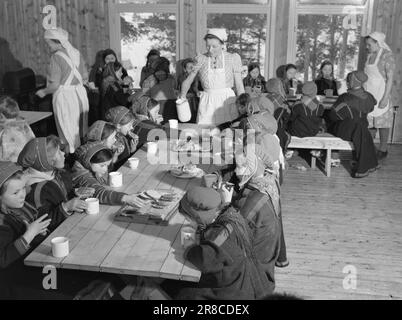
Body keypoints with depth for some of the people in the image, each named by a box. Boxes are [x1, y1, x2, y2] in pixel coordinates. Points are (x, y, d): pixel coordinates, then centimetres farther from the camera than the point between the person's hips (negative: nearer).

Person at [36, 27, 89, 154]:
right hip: (81, 94, 7)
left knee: (68, 131, 3)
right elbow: (85, 79, 10)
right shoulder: (76, 53, 5)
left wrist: (43, 92, 1)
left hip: (64, 97, -7)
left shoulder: (57, 57, -15)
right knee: (81, 128, 14)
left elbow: (55, 85, -16)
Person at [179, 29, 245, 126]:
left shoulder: (232, 59, 1)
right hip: (207, 103, 1)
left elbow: (239, 85, 5)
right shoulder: (200, 60, 3)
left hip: (227, 101, -1)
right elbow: (187, 81, 8)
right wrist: (182, 97, -10)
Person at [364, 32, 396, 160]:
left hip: (380, 94, -6)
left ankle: (383, 150, 9)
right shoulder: (370, 56, 11)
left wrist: (385, 98, -19)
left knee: (382, 122, 0)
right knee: (370, 123, 8)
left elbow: (390, 78, -14)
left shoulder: (387, 56, -10)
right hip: (368, 95, 7)